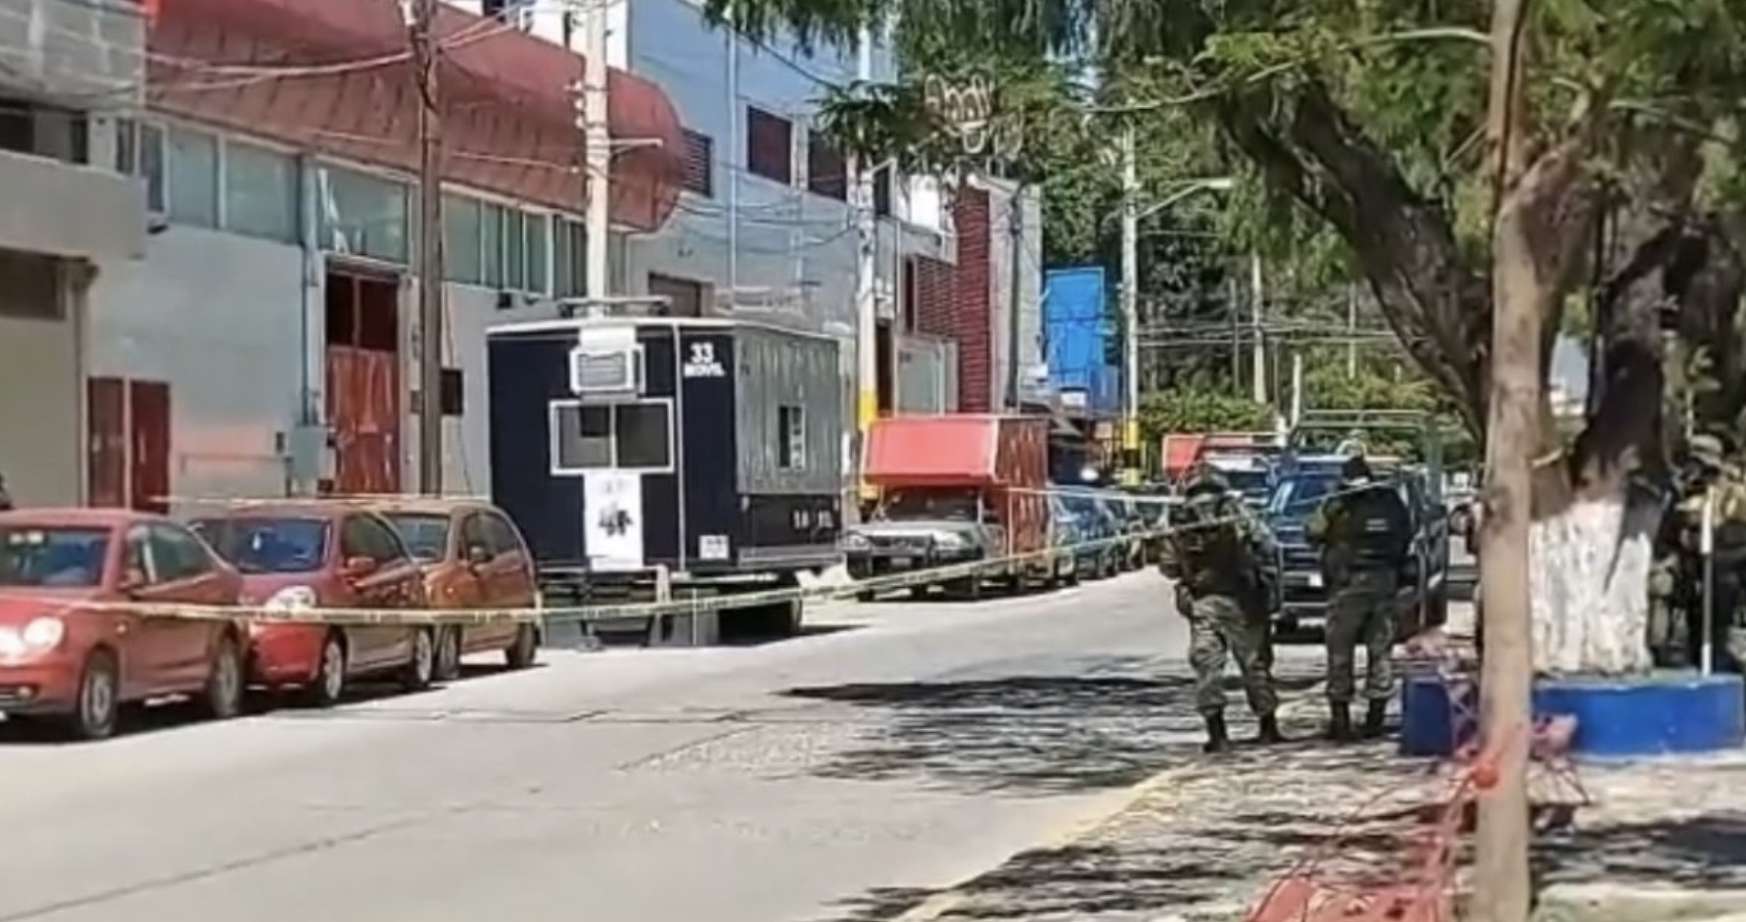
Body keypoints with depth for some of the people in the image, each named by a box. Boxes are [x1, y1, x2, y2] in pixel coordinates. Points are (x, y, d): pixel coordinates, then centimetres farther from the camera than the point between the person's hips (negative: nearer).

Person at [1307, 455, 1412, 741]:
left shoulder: (1337, 506, -7)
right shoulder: (1392, 502, 4)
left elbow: (1312, 533, 4)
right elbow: (1407, 537, 11)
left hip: (1349, 583, -3)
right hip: (1385, 583, 3)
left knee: (1340, 652, 4)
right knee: (1381, 650, 9)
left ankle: (1340, 718, 2)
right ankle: (1376, 717, 8)